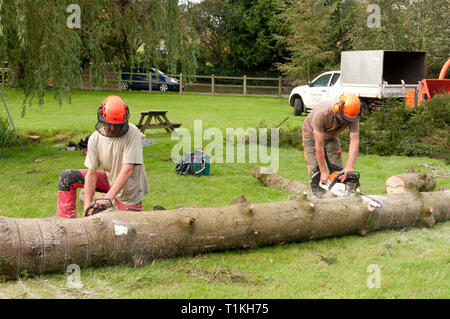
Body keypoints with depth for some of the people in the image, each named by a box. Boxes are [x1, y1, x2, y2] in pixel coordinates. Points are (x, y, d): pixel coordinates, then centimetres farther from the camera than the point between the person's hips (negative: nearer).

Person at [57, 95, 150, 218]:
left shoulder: (132, 133, -25)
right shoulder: (95, 138, -12)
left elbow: (127, 170, -33)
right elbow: (91, 173, -12)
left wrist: (108, 197, -41)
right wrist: (87, 206, -20)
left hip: (129, 191, -5)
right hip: (110, 179, 5)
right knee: (67, 177, -4)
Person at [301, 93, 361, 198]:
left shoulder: (352, 116, -31)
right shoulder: (321, 113, -42)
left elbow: (354, 141, -30)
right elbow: (319, 145, -36)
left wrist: (349, 167, -41)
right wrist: (323, 172, -31)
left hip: (331, 137, 4)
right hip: (312, 135, -4)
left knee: (338, 171, -4)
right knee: (315, 169, -13)